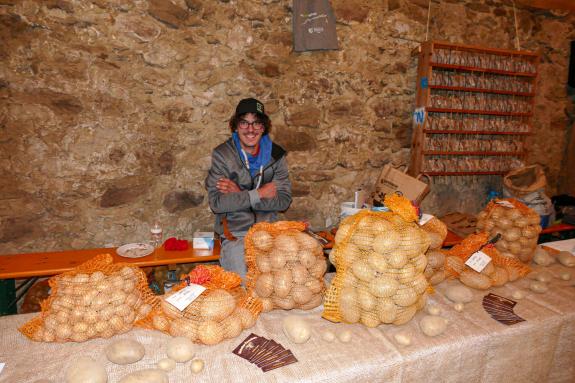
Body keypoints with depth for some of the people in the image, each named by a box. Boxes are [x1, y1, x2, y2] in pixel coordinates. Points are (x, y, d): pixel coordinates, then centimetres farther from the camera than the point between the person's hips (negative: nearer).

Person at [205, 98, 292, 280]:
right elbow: (216, 203, -14)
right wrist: (258, 194, -14)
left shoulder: (276, 154, 4)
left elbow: (284, 200, -5)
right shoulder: (222, 155, -4)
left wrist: (240, 195, -13)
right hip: (235, 236, -2)